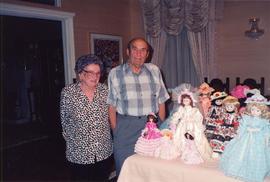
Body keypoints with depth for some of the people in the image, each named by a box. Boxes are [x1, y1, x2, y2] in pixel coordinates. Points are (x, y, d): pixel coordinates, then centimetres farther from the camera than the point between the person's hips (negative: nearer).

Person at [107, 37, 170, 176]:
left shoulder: (154, 70, 7)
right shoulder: (115, 73, 0)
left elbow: (161, 102, 8)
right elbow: (112, 107, 1)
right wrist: (115, 132, -4)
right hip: (126, 128, -2)